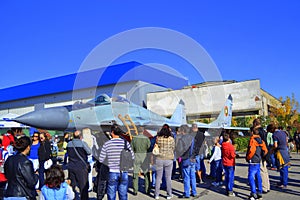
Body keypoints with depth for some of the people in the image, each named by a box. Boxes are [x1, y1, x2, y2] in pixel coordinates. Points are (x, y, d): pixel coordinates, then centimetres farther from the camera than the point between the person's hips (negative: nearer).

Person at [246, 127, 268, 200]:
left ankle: (253, 193, -6)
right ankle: (259, 192, 20)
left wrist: (248, 158, -10)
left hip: (253, 162, -8)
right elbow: (265, 151, 11)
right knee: (258, 177, 13)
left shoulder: (252, 140, -14)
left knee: (251, 177, -5)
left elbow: (251, 150, -24)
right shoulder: (261, 140, 10)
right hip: (258, 162, 8)